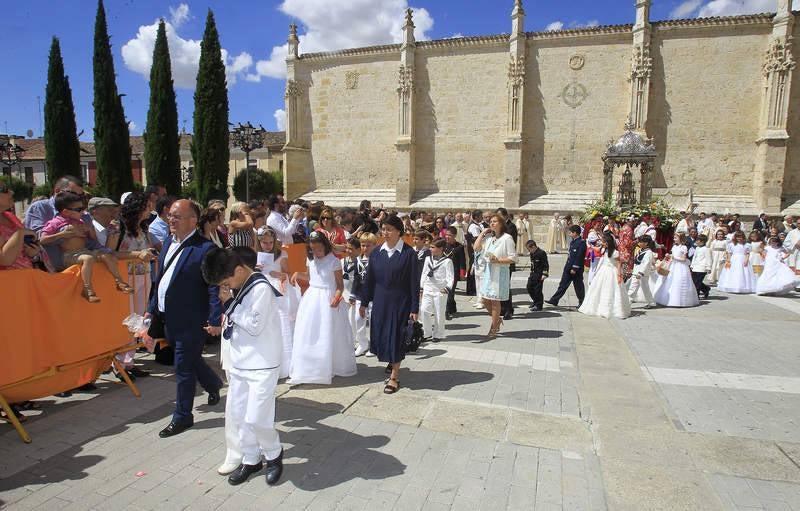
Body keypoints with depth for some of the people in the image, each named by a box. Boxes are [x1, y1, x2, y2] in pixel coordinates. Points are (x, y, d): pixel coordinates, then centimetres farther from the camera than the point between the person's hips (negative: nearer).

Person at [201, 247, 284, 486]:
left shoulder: (261, 288, -19)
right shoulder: (238, 285, 5)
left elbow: (255, 326, -21)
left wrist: (230, 304, -16)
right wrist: (229, 318, -2)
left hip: (262, 366, -8)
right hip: (239, 363, 8)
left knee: (256, 418, -5)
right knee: (237, 415, 13)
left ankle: (274, 454, 22)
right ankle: (250, 459, 31)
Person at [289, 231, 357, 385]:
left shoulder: (334, 262, -11)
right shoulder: (311, 260, 7)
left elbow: (340, 285, -11)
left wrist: (337, 297, -29)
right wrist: (298, 274, 4)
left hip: (327, 300, -6)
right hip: (311, 299, 6)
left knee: (327, 337, 1)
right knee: (308, 335, 9)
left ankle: (328, 369, 15)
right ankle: (307, 369, 22)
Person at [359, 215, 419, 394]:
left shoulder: (408, 253, -11)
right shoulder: (376, 253, 1)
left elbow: (414, 283, -9)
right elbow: (369, 279, 6)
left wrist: (414, 308, -10)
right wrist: (364, 302, 7)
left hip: (400, 302, -4)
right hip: (380, 301, 4)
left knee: (396, 335, 2)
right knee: (379, 334, 12)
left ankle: (394, 376, 17)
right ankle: (392, 361, 41)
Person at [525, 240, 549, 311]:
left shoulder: (541, 253, -14)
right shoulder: (532, 254, 12)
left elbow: (546, 265, -14)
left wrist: (544, 274, -18)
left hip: (539, 275, -9)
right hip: (533, 274, 9)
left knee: (537, 290, -4)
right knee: (529, 287, 10)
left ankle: (538, 305, 7)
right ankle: (535, 301, 28)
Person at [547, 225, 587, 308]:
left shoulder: (581, 243, -16)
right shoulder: (573, 242, 11)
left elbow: (579, 257, -20)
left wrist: (574, 268, -20)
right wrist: (568, 266, 17)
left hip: (576, 268, -8)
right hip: (568, 267, 8)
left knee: (578, 285, 5)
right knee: (563, 284, 7)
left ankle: (582, 302, 20)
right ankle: (554, 300, 7)